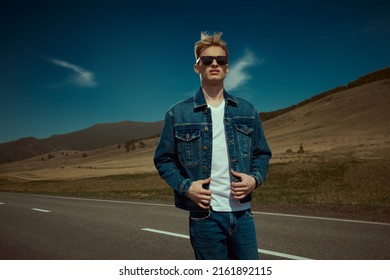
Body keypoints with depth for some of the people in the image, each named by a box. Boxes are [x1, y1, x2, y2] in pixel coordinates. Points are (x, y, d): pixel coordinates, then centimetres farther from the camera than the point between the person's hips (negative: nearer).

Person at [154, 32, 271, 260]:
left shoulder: (246, 111, 6)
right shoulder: (178, 113, -1)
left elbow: (262, 154, 13)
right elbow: (163, 159, 4)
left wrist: (255, 179, -7)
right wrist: (185, 187, -12)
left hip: (243, 213, 3)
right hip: (205, 215, -2)